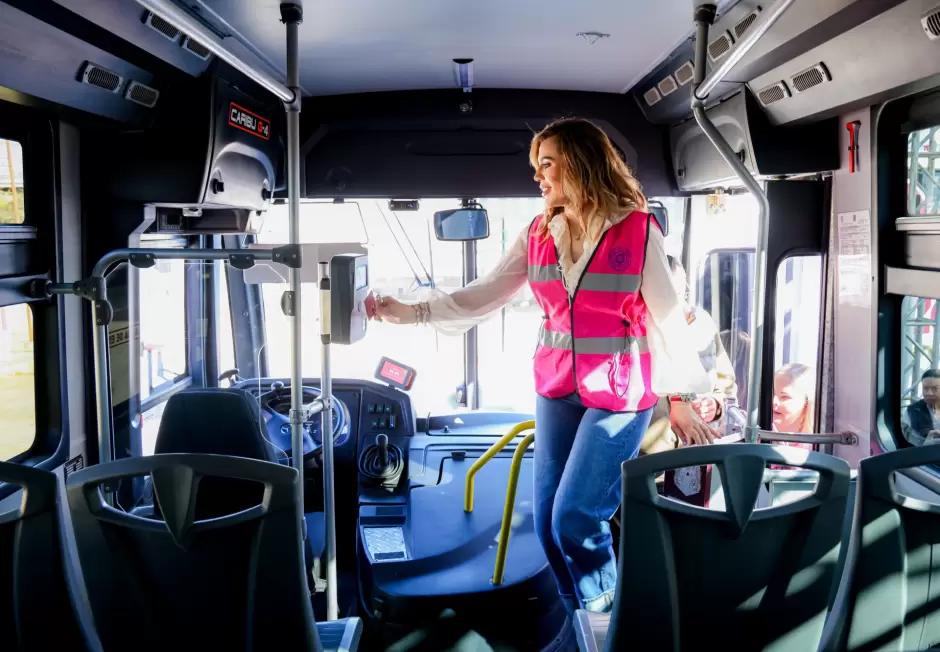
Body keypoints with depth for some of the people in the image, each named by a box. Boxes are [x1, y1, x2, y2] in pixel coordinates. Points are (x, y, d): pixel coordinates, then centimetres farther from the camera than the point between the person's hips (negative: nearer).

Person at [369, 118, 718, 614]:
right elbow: (486, 294, 1)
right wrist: (413, 312, -9)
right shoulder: (537, 234, 4)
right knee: (548, 521, 8)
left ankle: (603, 623, 19)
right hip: (555, 388, 5)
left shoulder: (637, 229, -8)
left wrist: (680, 397, -2)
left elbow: (667, 314, -4)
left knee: (574, 517, -9)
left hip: (620, 391, -5)